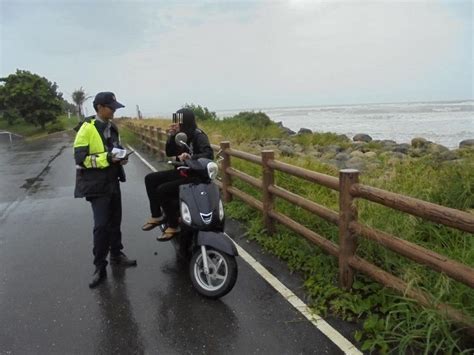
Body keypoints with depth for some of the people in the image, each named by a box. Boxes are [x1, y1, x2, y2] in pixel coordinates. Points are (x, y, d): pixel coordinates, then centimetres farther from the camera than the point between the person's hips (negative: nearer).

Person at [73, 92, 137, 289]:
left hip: (112, 180, 7)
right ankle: (100, 267, 3)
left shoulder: (112, 127, 8)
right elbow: (80, 158, -18)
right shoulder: (87, 128, -14)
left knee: (115, 221, 16)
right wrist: (106, 158, -26)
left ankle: (116, 254, 32)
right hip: (96, 184, -7)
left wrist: (121, 156, 0)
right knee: (101, 225, -8)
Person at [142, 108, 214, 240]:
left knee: (162, 190, -23)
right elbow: (169, 153, 7)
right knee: (150, 179, 4)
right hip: (181, 171, 9)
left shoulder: (199, 136, -17)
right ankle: (157, 216, 8)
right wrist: (172, 136, -8)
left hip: (194, 176, -9)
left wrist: (191, 157, -49)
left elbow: (209, 155, -32)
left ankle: (173, 226, -8)